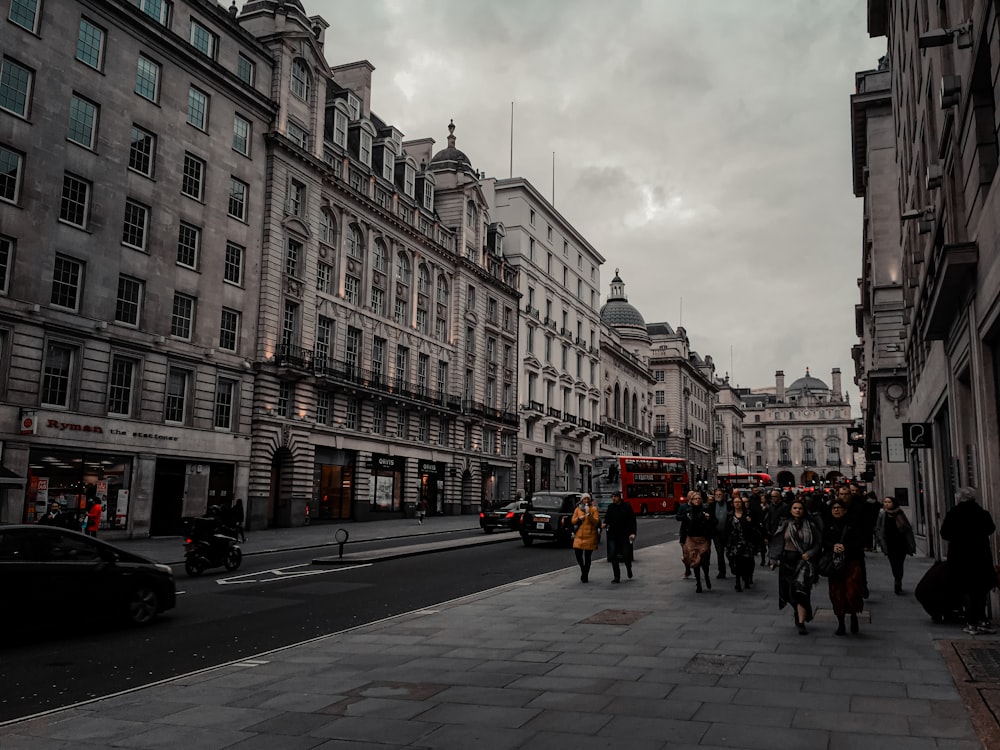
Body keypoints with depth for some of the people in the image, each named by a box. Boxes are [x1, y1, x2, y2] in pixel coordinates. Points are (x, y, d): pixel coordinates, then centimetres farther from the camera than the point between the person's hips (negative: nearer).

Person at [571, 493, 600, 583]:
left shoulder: (594, 509, 1)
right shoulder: (578, 509, 10)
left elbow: (596, 522, -8)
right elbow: (573, 521, 12)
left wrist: (589, 514, -20)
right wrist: (579, 518, -8)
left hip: (590, 536, -3)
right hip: (579, 535, 3)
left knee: (587, 557, 1)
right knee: (578, 554, -5)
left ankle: (585, 575, 15)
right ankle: (583, 570, 24)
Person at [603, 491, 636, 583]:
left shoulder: (627, 507, -2)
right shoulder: (610, 507, 6)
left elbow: (632, 520, -2)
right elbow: (607, 518, 13)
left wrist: (633, 533, -12)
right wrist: (605, 524, -10)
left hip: (625, 535, -3)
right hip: (613, 536, 3)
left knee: (626, 555, 2)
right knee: (613, 556, -3)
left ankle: (629, 568, 36)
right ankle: (617, 577, 6)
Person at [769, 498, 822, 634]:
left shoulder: (810, 525, 1)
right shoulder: (784, 525, 5)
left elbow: (818, 543, 5)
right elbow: (776, 543, 6)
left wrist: (809, 553, -11)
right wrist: (773, 560, 3)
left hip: (804, 560, -3)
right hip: (787, 560, 3)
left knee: (801, 589, -14)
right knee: (790, 591, 10)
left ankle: (801, 623, -13)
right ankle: (798, 614, 32)